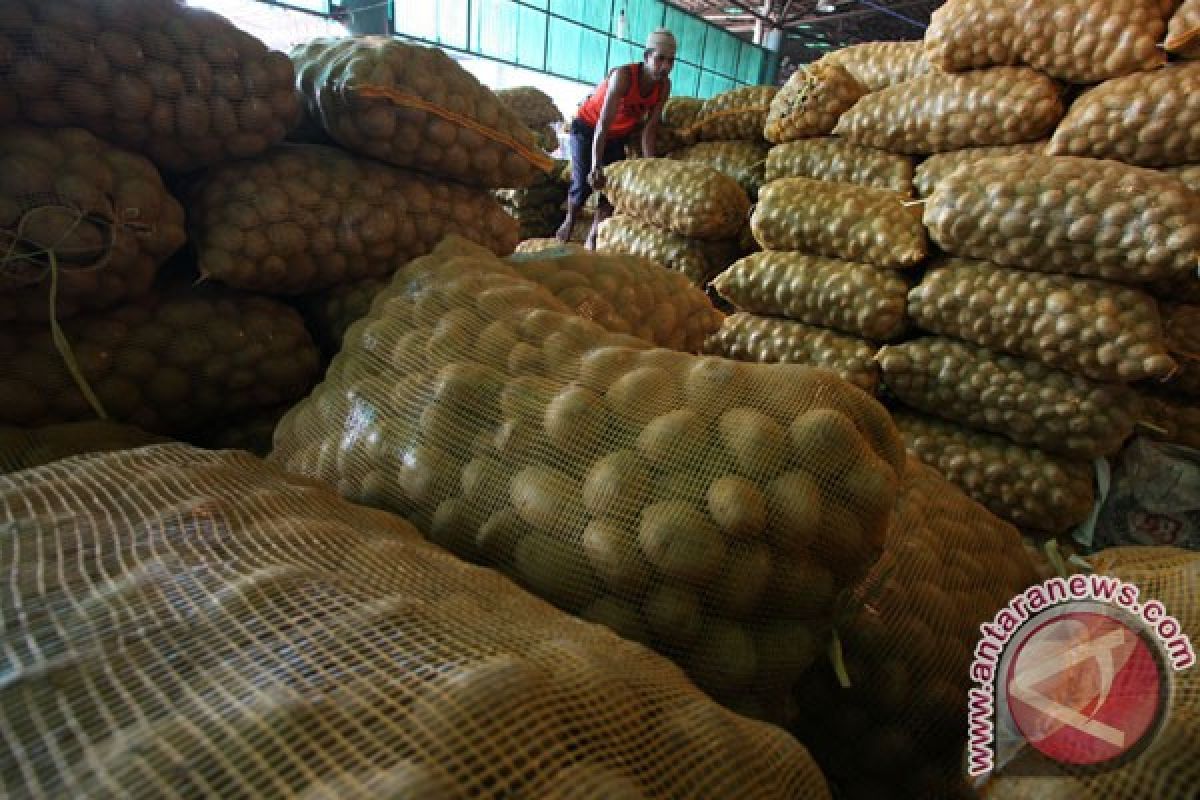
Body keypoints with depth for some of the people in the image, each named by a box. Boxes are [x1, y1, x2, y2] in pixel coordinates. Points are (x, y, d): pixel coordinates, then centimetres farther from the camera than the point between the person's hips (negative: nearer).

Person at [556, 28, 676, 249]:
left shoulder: (664, 86, -17)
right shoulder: (623, 76, -33)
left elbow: (650, 128, -14)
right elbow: (603, 124, -38)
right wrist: (596, 167, -46)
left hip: (618, 135, 5)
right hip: (587, 127, -5)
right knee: (584, 183, -16)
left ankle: (592, 240, -5)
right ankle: (569, 223, 13)